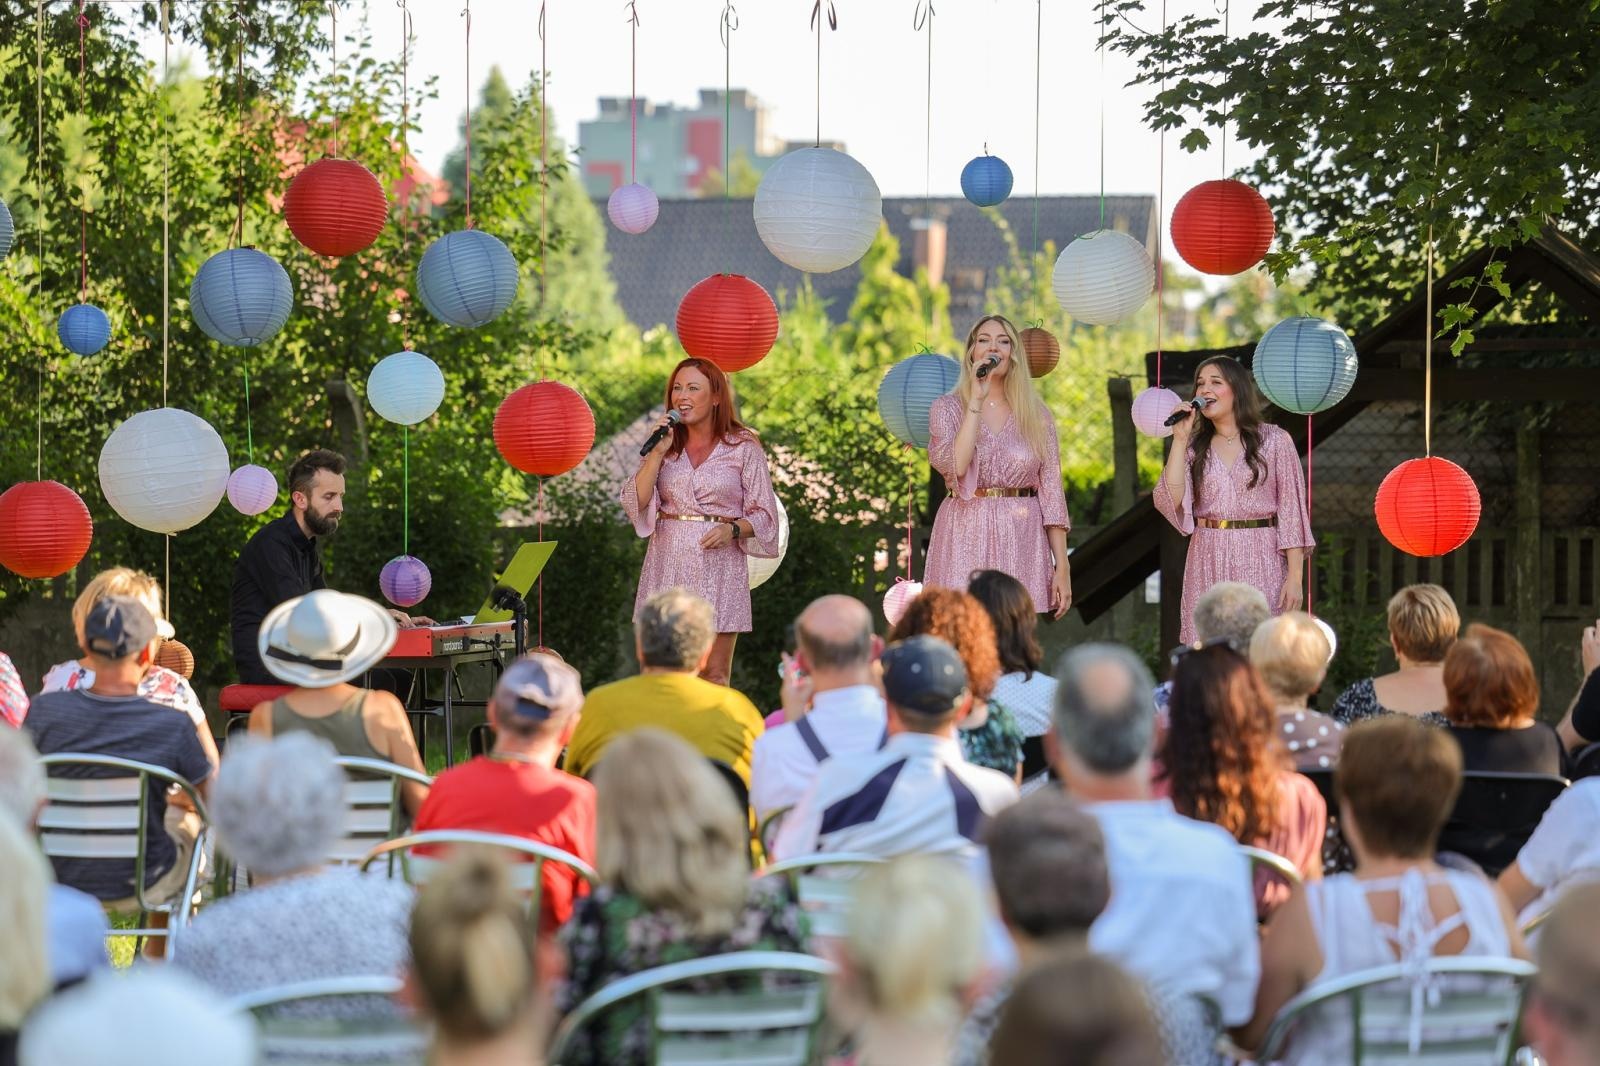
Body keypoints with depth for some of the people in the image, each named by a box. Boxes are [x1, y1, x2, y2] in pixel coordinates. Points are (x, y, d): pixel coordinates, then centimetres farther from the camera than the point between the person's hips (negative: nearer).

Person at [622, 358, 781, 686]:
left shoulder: (743, 447, 2)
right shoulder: (666, 446, 11)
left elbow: (764, 514, 2)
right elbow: (635, 502, 1)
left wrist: (732, 529, -17)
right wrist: (657, 453, -8)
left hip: (719, 569, -3)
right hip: (668, 563, 3)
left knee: (714, 676, -2)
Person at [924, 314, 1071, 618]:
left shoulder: (1036, 414, 9)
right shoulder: (947, 408, 4)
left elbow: (1051, 491, 6)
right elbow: (954, 465, -15)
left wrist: (1062, 567, 0)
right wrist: (976, 400, -15)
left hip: (1022, 544, 2)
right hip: (966, 539, -1)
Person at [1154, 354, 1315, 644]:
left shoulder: (1274, 441, 2)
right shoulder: (1195, 447, 11)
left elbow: (1291, 511, -1)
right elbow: (1171, 500, -4)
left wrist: (1295, 577, -7)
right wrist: (1179, 439, -5)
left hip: (1260, 563, -3)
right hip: (1208, 564, 3)